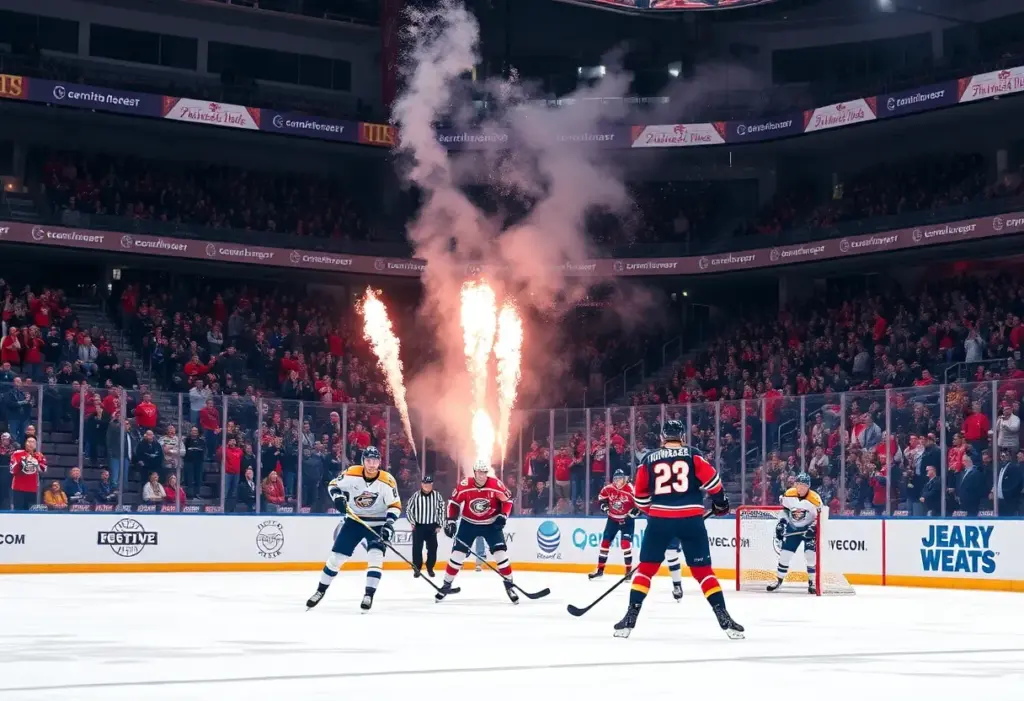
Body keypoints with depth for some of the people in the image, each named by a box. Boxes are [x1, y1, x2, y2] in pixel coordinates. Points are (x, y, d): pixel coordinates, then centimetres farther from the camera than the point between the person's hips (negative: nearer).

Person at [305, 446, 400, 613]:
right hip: (354, 520, 2)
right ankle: (320, 591, 17)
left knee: (375, 557, -18)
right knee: (336, 556, 2)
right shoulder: (352, 473, -14)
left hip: (377, 523, -2)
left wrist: (389, 524, -26)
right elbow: (333, 485, 0)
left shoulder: (387, 481, -18)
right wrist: (338, 496, -21)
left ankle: (369, 595, -12)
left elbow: (395, 505, -12)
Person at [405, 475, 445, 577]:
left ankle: (430, 568, 19)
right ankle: (417, 569, 10)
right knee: (417, 548, -1)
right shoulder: (415, 496, -8)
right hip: (418, 526, -1)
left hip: (432, 526, 1)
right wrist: (412, 522, -8)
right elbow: (408, 509, 1)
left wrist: (439, 525, 2)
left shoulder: (437, 496, -4)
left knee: (432, 548, 4)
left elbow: (441, 510, 4)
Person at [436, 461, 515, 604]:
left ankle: (509, 585, 4)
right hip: (468, 523, 0)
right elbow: (454, 502, -6)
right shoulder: (464, 486, -19)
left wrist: (503, 515, -16)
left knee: (500, 553, -10)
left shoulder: (496, 485, -19)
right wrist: (451, 520, -11)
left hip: (491, 524, 0)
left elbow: (507, 500, -4)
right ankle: (446, 585, 11)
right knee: (457, 553, -4)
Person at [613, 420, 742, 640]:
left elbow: (640, 494, 14)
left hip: (660, 519, 0)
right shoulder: (692, 455, 5)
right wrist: (720, 500, 13)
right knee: (703, 570, 7)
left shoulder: (649, 459, 10)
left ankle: (630, 618, 4)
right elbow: (711, 478, -4)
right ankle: (724, 619, 0)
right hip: (691, 519, 0)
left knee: (646, 567, 11)